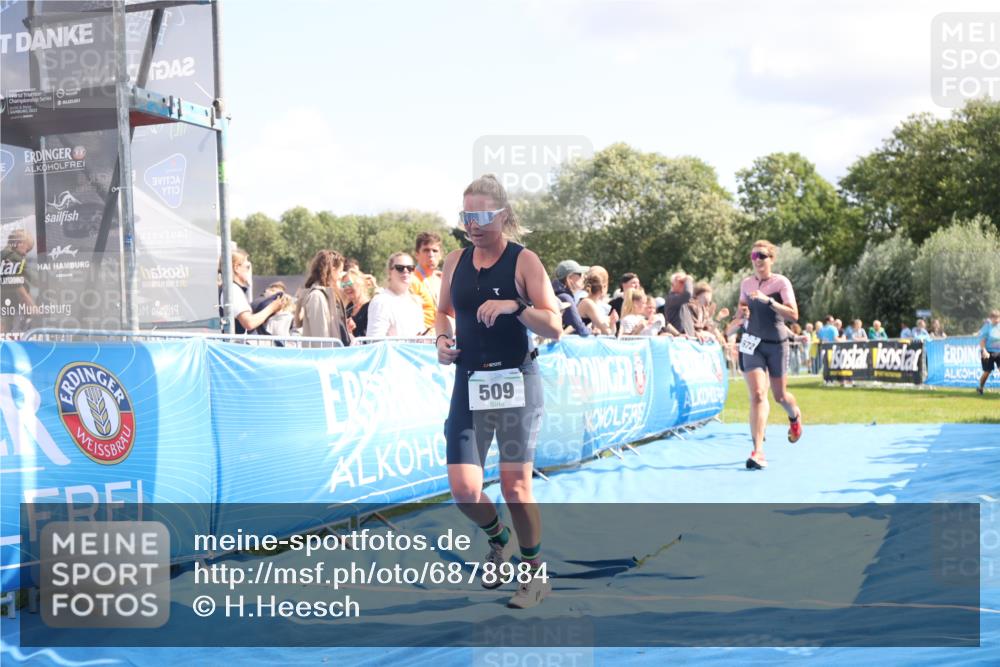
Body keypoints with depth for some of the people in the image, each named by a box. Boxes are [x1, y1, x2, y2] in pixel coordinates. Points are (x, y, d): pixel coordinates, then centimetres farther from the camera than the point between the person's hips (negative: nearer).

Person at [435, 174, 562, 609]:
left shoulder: (524, 261, -6)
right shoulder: (456, 262, 7)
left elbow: (555, 328, -9)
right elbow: (444, 311, 23)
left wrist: (515, 305, -24)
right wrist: (443, 339, 2)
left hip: (516, 382, -4)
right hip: (468, 384, 4)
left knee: (515, 486, -3)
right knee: (464, 491, -4)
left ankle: (536, 574, 18)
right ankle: (499, 539, 29)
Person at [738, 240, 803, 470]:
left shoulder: (781, 282, -8)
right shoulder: (746, 283, 5)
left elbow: (793, 315, -17)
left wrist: (768, 300, -27)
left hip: (777, 343, -2)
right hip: (752, 344, 2)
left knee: (780, 396, 12)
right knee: (757, 395, -14)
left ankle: (795, 416, 50)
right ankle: (758, 451, -20)